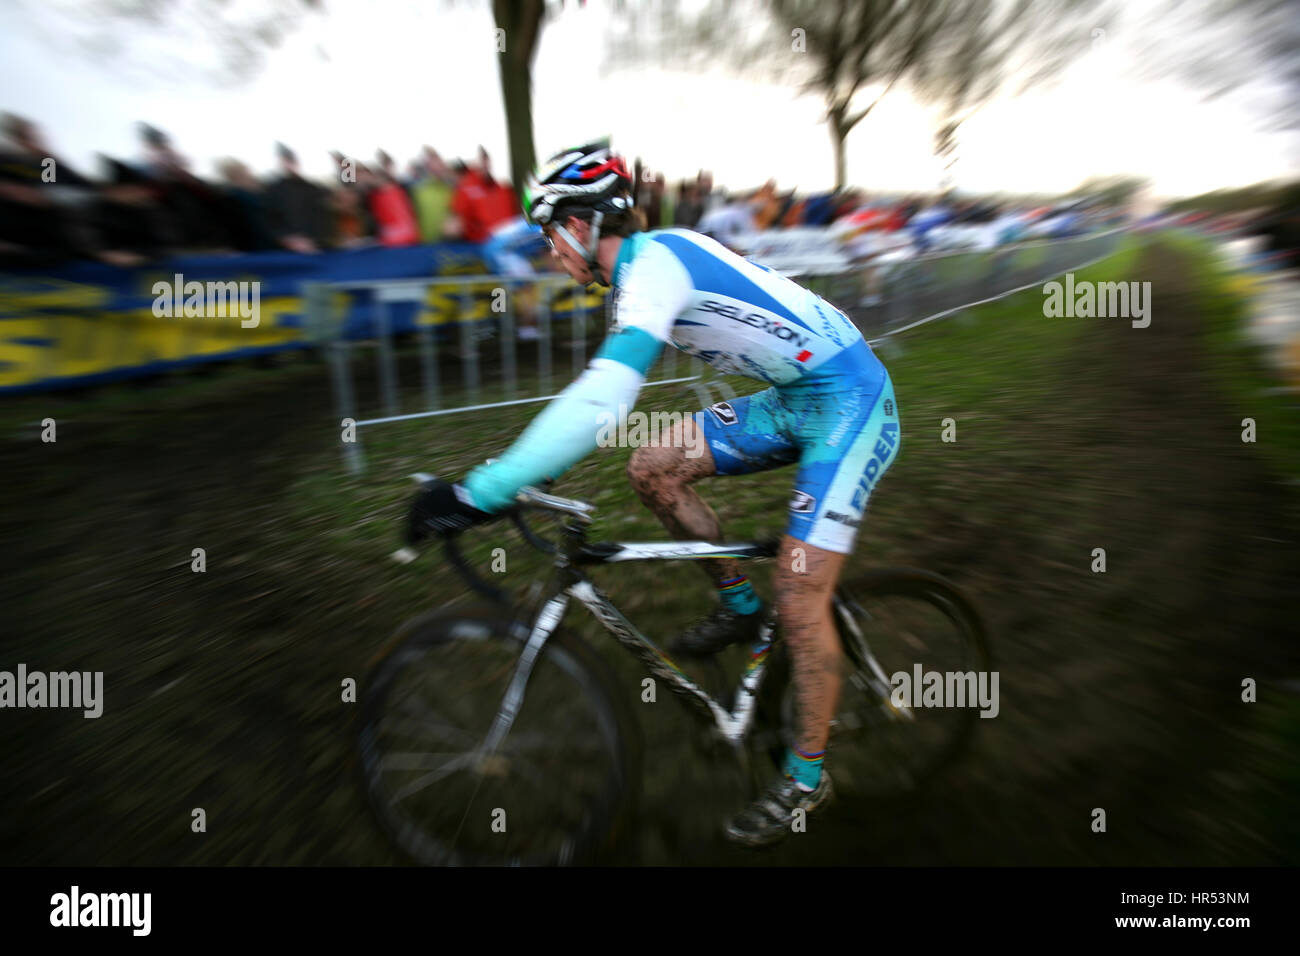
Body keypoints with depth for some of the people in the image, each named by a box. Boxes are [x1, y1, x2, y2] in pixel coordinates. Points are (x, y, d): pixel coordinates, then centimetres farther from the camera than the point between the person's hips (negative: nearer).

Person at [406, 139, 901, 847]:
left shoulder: (655, 260, -22)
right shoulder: (646, 265, 9)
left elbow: (604, 397, -36)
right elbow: (603, 388, 16)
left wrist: (480, 493, -36)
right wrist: (534, 467, 13)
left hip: (850, 403, -9)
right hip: (796, 398, 9)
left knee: (798, 599, -10)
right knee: (652, 469, 0)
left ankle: (807, 775, 14)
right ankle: (738, 606, 18)